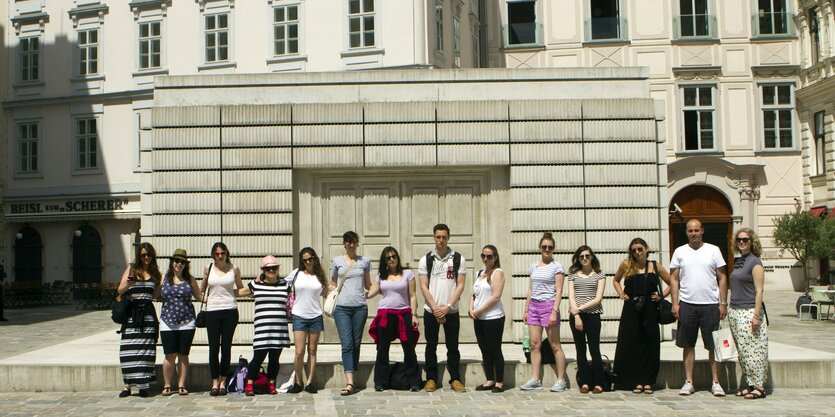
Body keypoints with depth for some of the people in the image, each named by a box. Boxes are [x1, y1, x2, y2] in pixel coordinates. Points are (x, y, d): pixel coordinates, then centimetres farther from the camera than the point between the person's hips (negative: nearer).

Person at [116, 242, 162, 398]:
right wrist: (128, 283, -18)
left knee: (145, 349, -1)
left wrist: (160, 282, -4)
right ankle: (128, 385, 3)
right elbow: (120, 290, 1)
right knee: (128, 350, -5)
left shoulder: (155, 272, 11)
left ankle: (143, 385, 5)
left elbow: (155, 295, 8)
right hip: (131, 313, -1)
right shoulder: (132, 269, 6)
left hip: (147, 313, 1)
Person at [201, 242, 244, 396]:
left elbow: (240, 289, 16)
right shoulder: (208, 268, 6)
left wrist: (227, 292, 6)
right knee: (213, 347, -2)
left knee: (226, 347, 3)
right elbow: (202, 289, 20)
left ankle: (223, 381, 13)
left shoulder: (234, 269, 4)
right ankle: (215, 382, 8)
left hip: (230, 310, 0)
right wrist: (204, 297, 6)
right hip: (212, 311, 1)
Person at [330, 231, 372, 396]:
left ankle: (351, 380, 12)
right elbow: (333, 285, 16)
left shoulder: (364, 261, 11)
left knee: (356, 344, 3)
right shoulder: (337, 261, 10)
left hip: (360, 307, 1)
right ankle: (350, 382, -18)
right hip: (341, 307, -1)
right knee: (347, 344, -11)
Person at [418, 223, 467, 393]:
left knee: (452, 346, 4)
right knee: (431, 346, 5)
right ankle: (431, 379, 14)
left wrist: (447, 307, -11)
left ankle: (455, 379, 13)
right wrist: (435, 308, -10)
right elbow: (424, 287, -1)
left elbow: (460, 286, -2)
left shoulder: (459, 259, 2)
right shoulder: (425, 260, 3)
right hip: (431, 311, 0)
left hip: (451, 311, 0)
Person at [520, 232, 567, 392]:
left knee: (554, 345, -1)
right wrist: (526, 309, 13)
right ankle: (535, 380, 7)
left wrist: (554, 312, -15)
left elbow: (558, 292, -7)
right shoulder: (533, 266, 14)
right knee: (534, 344, 3)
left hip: (548, 305, -5)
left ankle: (561, 380, 6)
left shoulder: (556, 267, -2)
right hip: (534, 305, 5)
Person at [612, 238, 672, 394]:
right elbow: (616, 280, 21)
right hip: (630, 311, 0)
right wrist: (621, 294, 6)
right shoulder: (626, 265, 4)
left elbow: (672, 283, 16)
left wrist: (662, 296, 3)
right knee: (630, 345, 1)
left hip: (650, 311, 0)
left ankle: (648, 381, 11)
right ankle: (635, 381, 10)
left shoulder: (655, 266, 6)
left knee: (650, 346, 2)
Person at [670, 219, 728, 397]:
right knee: (688, 345, 6)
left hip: (710, 304, -1)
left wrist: (723, 303, -1)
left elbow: (722, 278, 5)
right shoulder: (680, 252, 6)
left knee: (714, 345, 4)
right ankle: (688, 382, 13)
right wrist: (675, 303, -1)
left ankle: (716, 383, 12)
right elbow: (674, 279, 7)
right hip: (687, 304, 1)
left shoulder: (713, 250, 4)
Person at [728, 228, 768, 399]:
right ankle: (750, 383, 18)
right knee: (742, 350, 10)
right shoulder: (737, 261, 14)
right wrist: (728, 306, 15)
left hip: (749, 311, -8)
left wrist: (756, 315, -17)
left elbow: (759, 291, -12)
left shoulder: (755, 262, -8)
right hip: (734, 312, 8)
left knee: (752, 349, -5)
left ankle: (759, 386, 2)